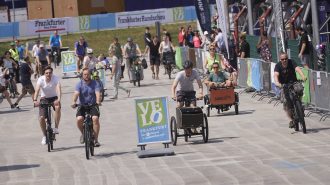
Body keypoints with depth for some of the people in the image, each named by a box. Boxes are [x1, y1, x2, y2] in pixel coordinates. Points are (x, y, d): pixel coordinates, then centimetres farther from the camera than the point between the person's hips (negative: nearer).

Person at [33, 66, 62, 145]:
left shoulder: (56, 78, -21)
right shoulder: (41, 79, -19)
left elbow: (58, 88, -36)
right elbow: (37, 90, -32)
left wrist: (59, 99, -54)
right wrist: (35, 100, -50)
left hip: (54, 98, -1)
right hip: (44, 98, 1)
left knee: (58, 107, -35)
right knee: (41, 117, -11)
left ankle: (56, 127, -22)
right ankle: (45, 136, 11)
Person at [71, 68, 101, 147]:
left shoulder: (95, 83, -1)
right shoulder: (79, 84, -1)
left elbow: (97, 93, -17)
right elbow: (76, 94, -17)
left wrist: (98, 101, -38)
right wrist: (74, 102, -37)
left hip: (93, 105, -1)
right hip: (82, 105, 1)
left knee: (95, 118, -27)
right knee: (79, 119, -25)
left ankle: (96, 139, -18)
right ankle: (83, 133, 6)